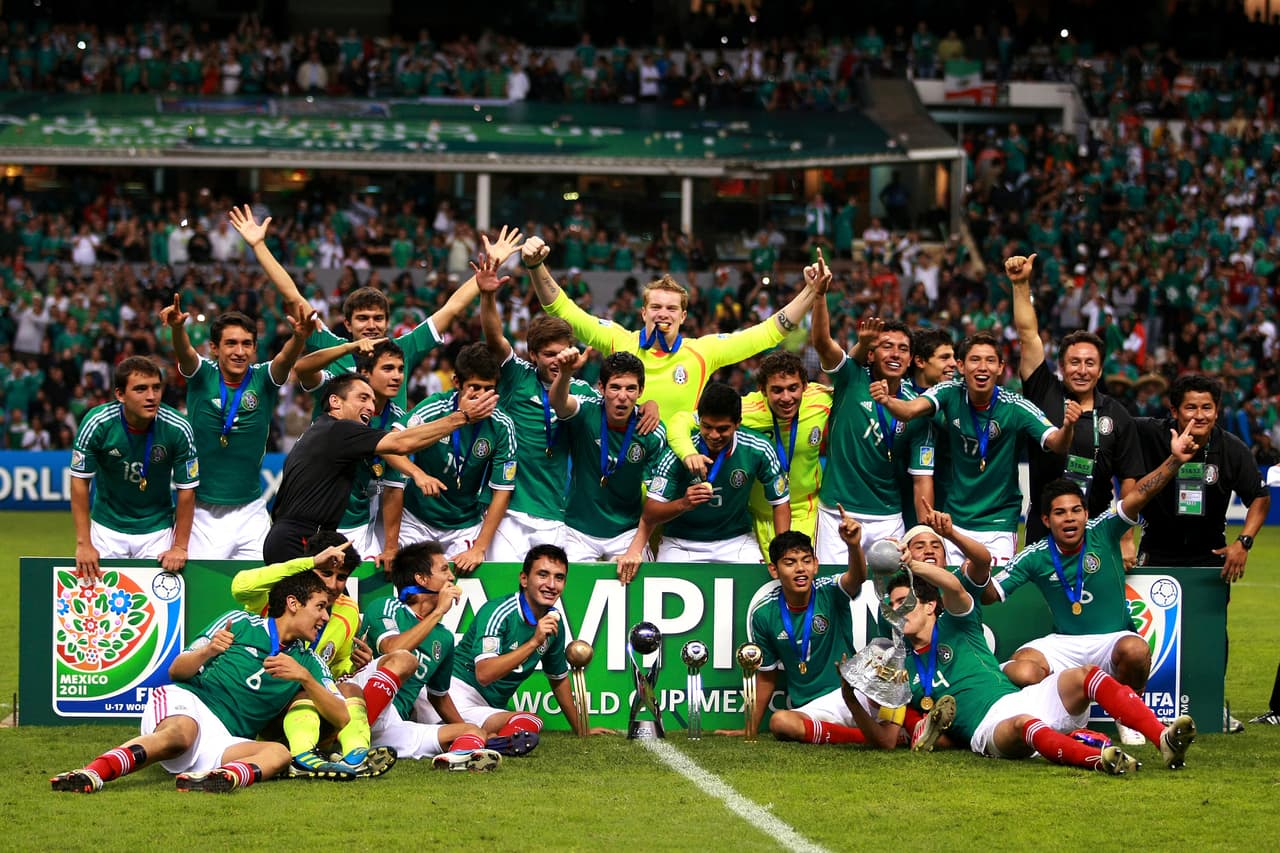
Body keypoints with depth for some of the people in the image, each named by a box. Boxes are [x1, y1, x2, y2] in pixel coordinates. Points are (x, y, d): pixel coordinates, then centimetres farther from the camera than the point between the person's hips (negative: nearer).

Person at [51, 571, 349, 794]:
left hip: (223, 743, 3)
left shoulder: (309, 663, 21)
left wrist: (304, 677, -6)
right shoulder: (240, 623, 11)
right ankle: (93, 773, -62)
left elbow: (341, 718, 9)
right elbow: (176, 671, 10)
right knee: (181, 734, -40)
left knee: (279, 753, -27)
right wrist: (208, 651, -12)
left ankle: (224, 777, -60)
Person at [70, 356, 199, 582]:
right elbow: (80, 481, -12)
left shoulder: (178, 429, -20)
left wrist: (180, 547, -10)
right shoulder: (97, 423, -21)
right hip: (107, 527, 0)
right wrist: (83, 544, -13)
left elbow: (186, 491, -10)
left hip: (158, 529, 0)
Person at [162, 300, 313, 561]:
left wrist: (299, 337, -44)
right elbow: (185, 352, -22)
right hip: (202, 510, -1)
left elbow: (287, 357, -21)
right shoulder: (202, 375, -3)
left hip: (250, 512, 1)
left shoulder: (263, 379, -2)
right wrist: (177, 327, -45)